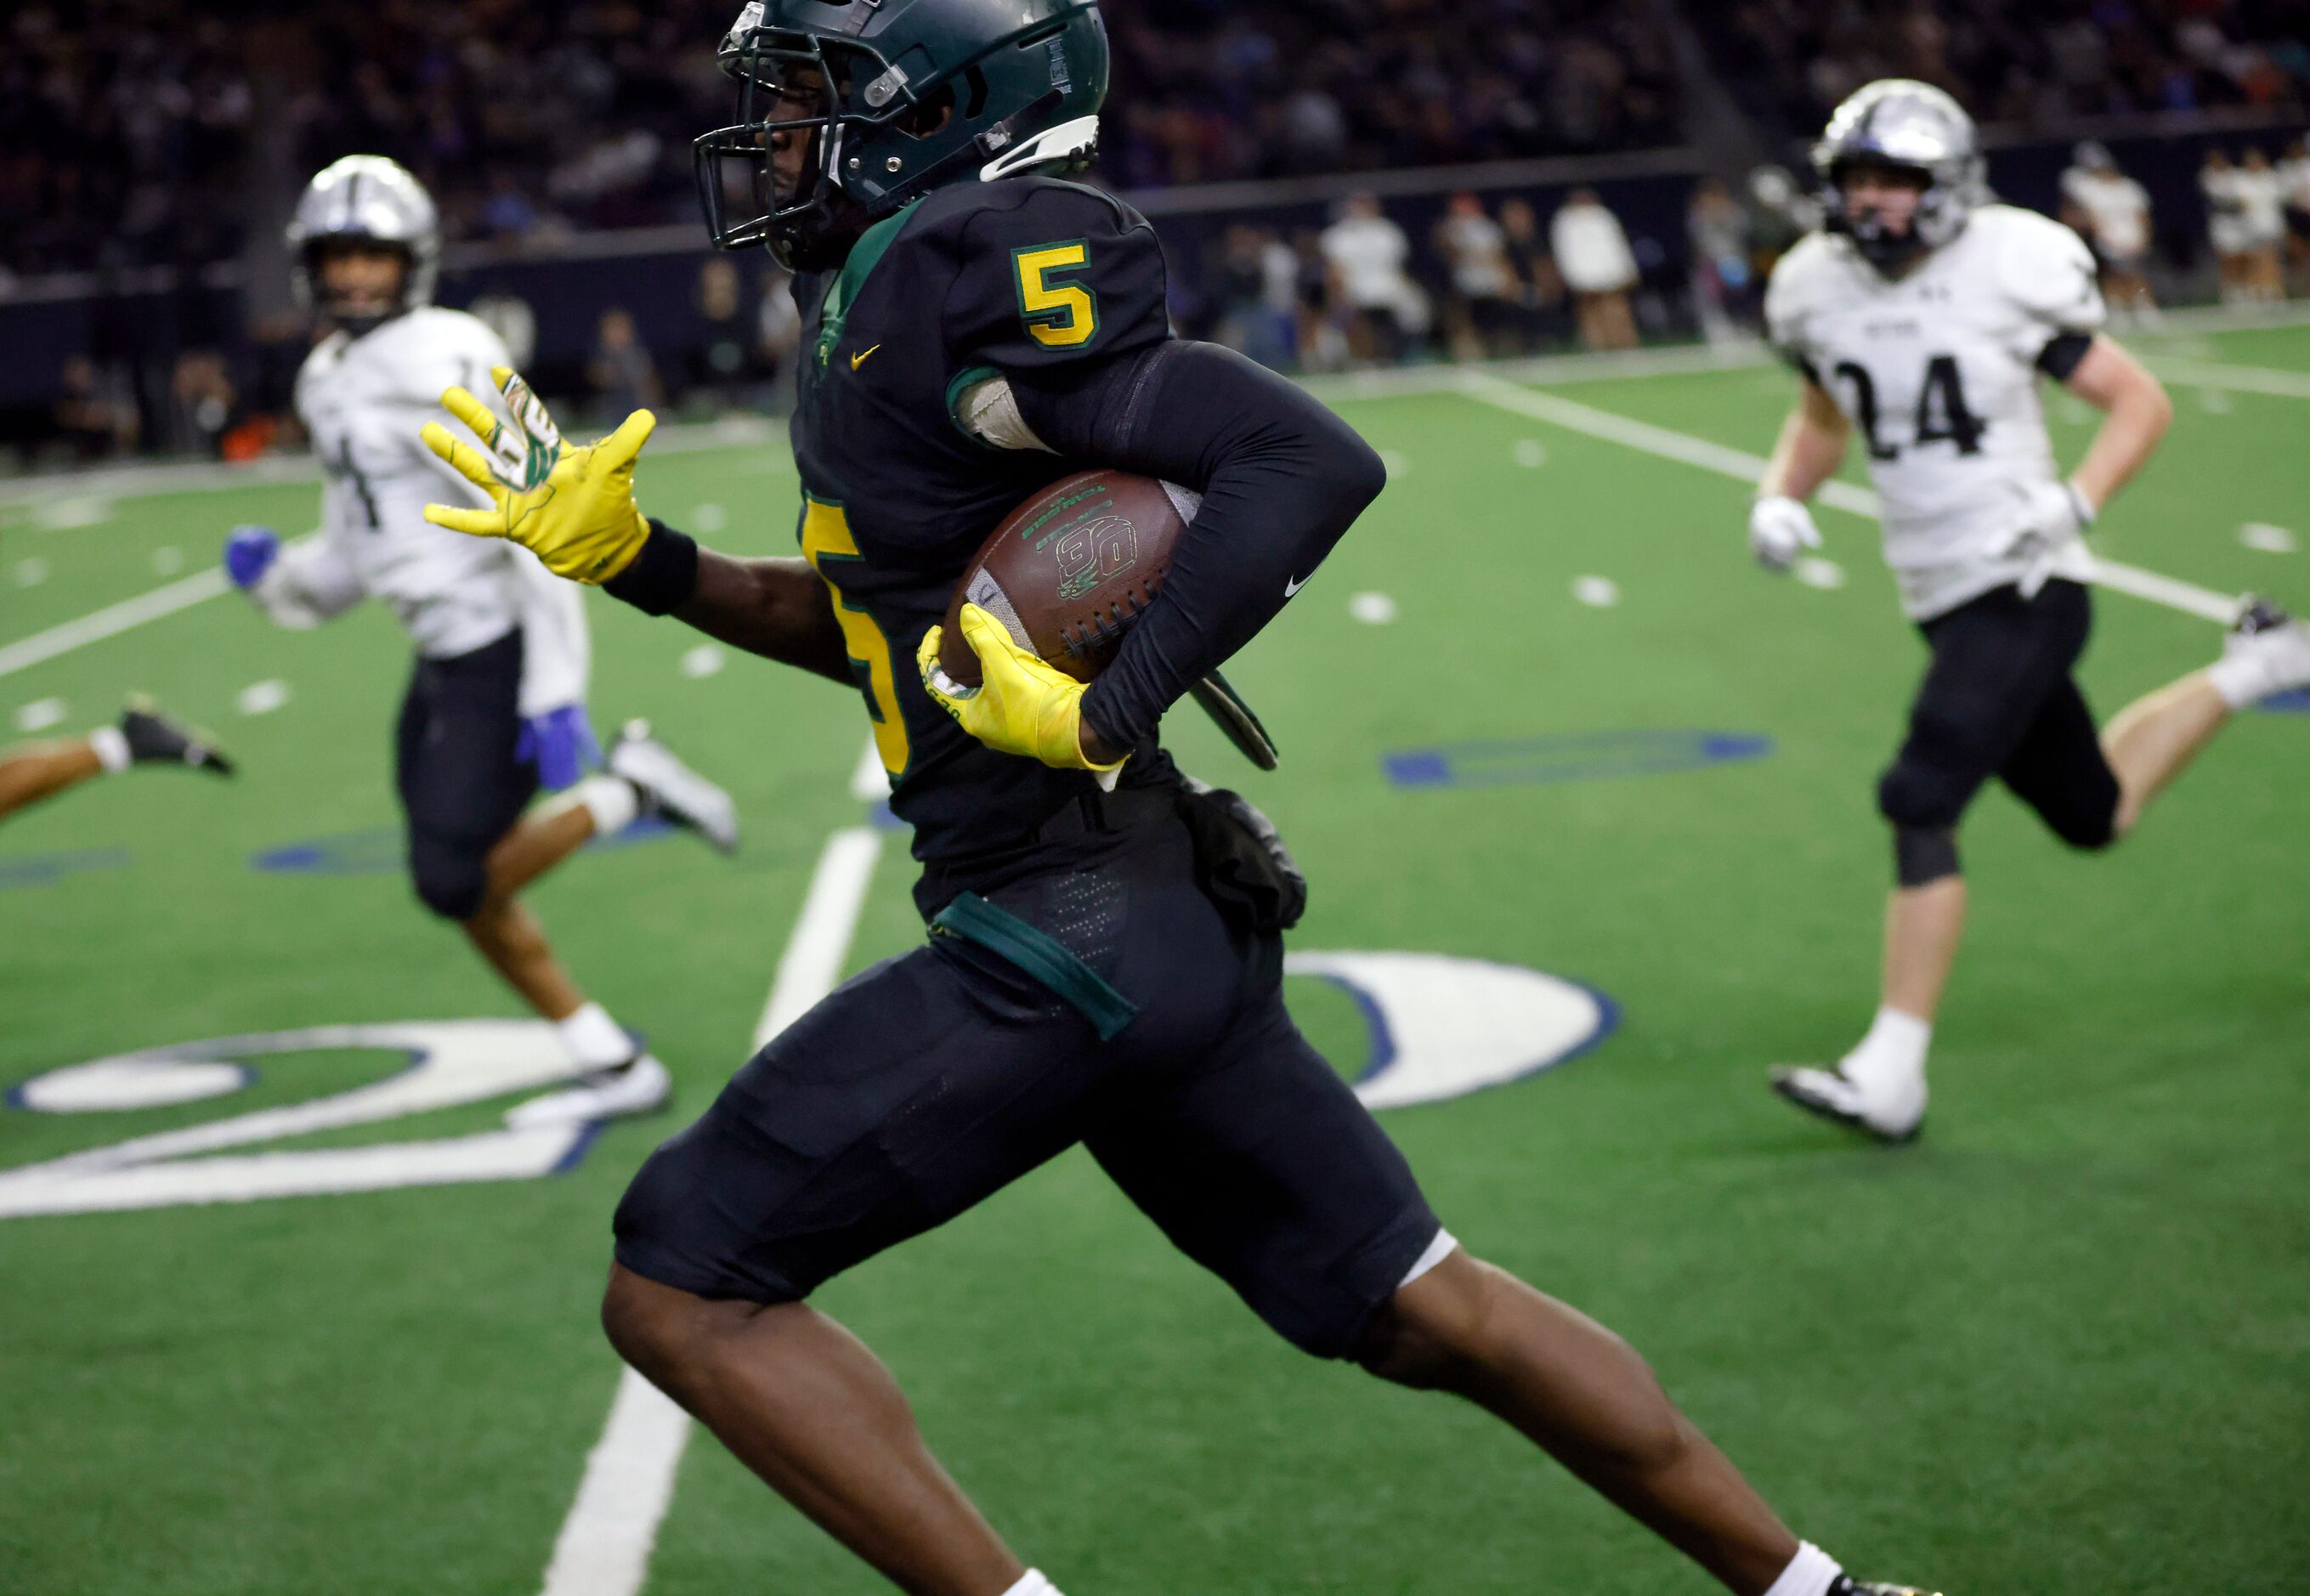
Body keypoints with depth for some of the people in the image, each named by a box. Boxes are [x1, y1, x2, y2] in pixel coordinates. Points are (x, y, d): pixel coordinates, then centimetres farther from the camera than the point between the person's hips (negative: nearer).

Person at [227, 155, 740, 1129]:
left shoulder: (443, 364, -17)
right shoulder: (332, 383, 11)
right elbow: (349, 565, 19)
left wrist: (556, 689, -24)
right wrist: (273, 575, -1)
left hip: (500, 648, -9)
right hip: (444, 657, 9)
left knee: (455, 878, -12)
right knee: (461, 885, 10)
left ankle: (627, 792, 5)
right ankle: (614, 1068, 19)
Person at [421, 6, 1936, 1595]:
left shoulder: (955, 288, -14)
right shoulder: (891, 294, 15)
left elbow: (1314, 459, -22)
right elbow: (871, 627, 27)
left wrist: (1104, 714, -25)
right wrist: (633, 558, 20)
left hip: (1065, 931, -10)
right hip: (1169, 918, 10)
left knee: (682, 1292, -3)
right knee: (1418, 1310, 17)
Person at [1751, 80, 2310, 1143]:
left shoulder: (2005, 276, -12)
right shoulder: (1822, 291, 3)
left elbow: (2140, 403, -5)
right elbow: (1822, 419, 23)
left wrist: (2073, 501, -21)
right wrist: (1781, 496, 3)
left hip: (2025, 589, -7)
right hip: (1943, 602, 7)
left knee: (1921, 805, -18)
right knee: (2094, 815, 19)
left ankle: (1890, 1075, -14)